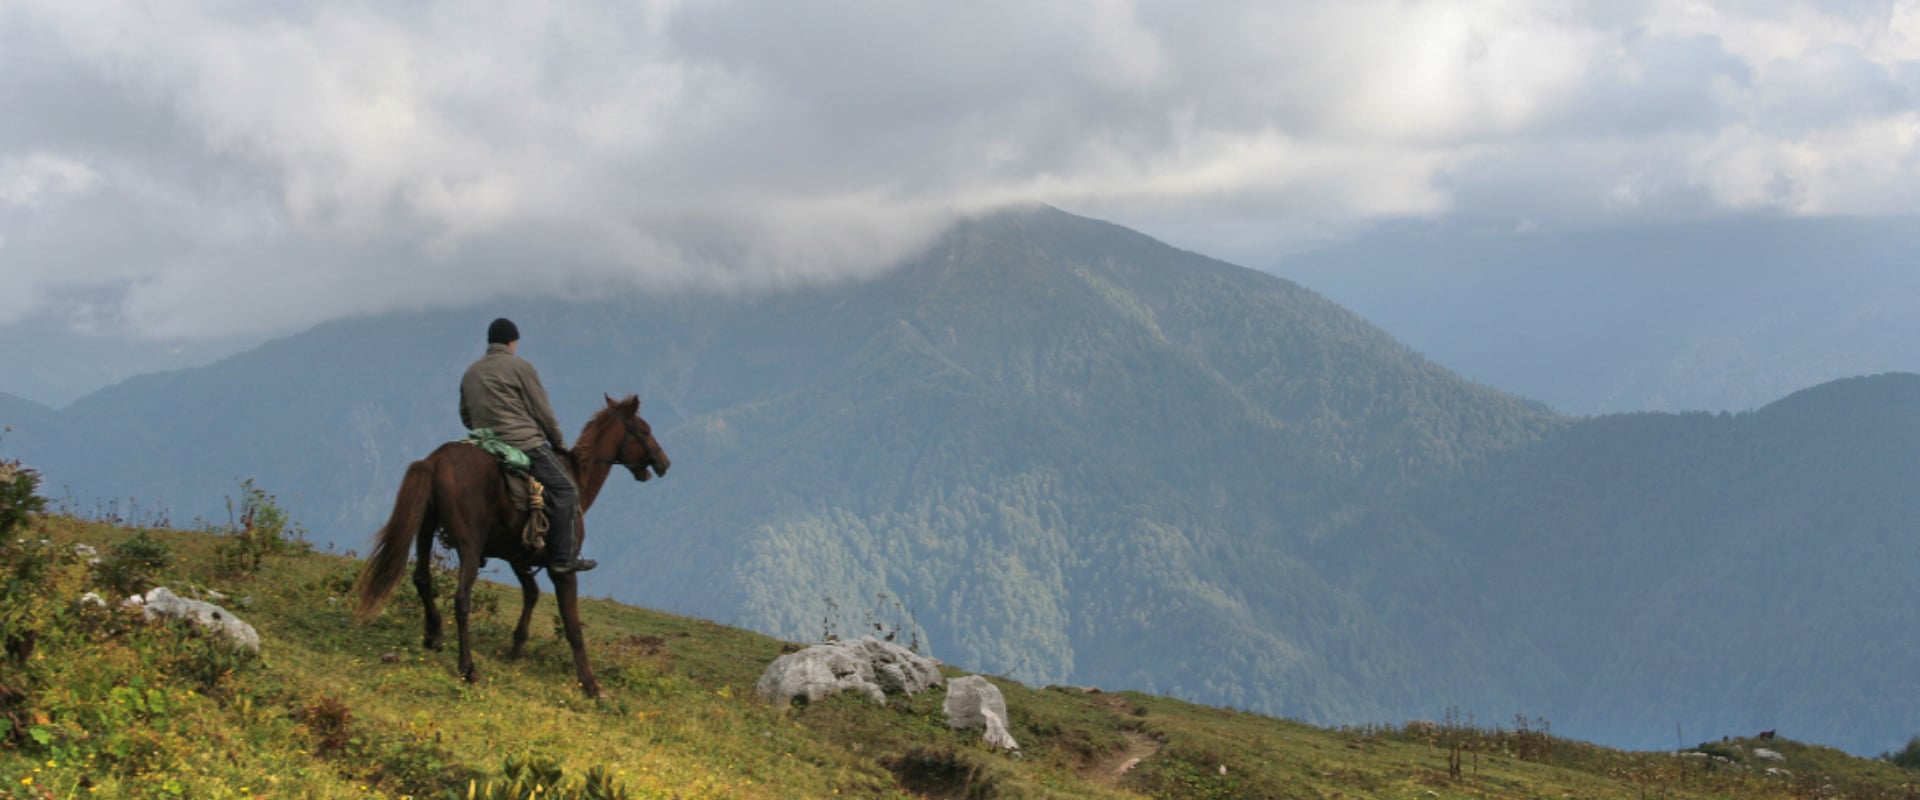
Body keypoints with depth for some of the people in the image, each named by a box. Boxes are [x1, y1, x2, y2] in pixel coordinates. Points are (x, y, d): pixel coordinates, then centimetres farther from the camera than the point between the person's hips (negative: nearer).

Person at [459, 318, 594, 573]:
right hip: (525, 442, -8)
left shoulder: (470, 373, 16)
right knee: (563, 489, -7)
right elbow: (542, 411, -2)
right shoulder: (520, 367, -4)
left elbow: (466, 418, 20)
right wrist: (559, 442, 10)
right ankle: (563, 558, -16)